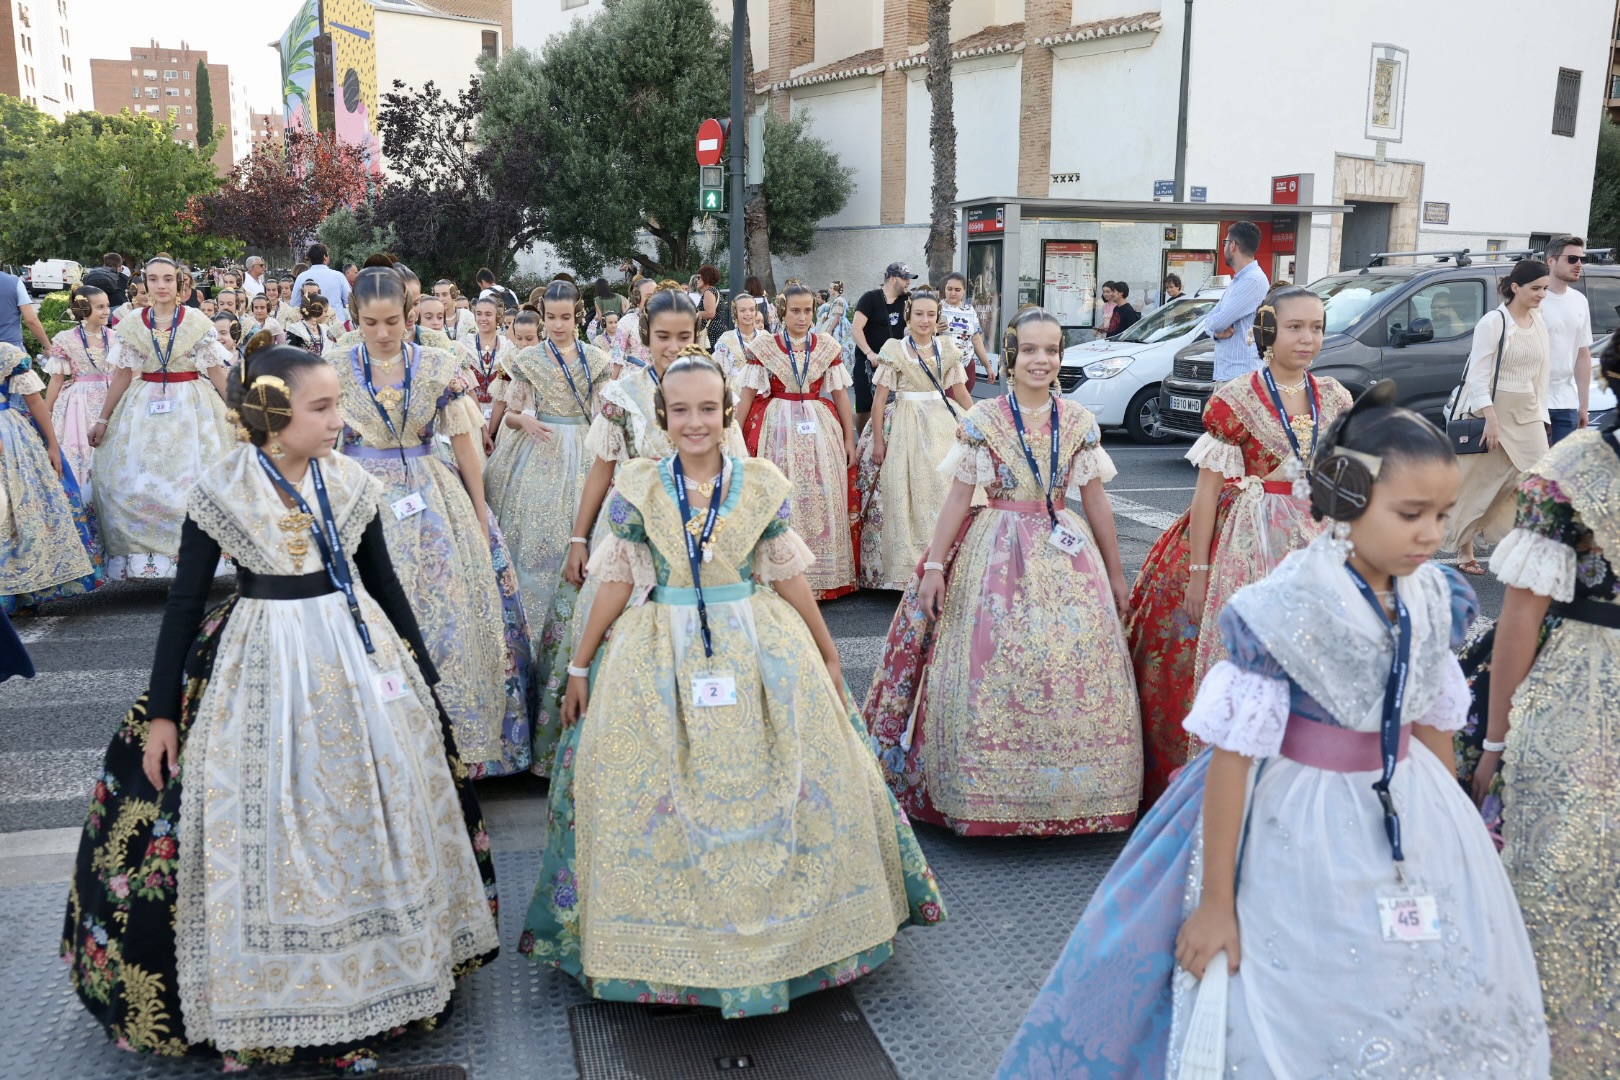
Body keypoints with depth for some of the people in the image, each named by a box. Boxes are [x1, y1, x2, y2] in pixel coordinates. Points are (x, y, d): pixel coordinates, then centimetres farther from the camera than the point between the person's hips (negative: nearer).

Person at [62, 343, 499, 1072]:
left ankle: (379, 975, 32)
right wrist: (160, 711, -4)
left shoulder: (350, 484, -1)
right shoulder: (221, 490, -9)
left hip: (360, 656, 3)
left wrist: (423, 676, 11)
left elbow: (385, 585, 8)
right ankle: (263, 1001, 25)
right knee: (262, 836, 4)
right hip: (262, 671, -3)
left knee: (367, 822, 12)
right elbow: (185, 600, -4)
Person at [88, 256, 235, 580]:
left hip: (190, 407, -2)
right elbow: (123, 374, 8)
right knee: (134, 483, 0)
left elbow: (216, 371, 0)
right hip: (145, 408, 2)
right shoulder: (133, 325, 4)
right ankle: (142, 553, 11)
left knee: (191, 481, -2)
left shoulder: (197, 321, -2)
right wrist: (103, 419, 8)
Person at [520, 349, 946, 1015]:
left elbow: (787, 578, 6)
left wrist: (829, 657, 11)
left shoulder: (763, 486, -2)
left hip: (760, 653, 1)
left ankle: (778, 935, 27)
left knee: (769, 796, 6)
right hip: (661, 656, 0)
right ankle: (666, 943, 23)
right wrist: (579, 666, 5)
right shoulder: (637, 488, -2)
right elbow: (617, 582, 3)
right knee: (654, 806, 4)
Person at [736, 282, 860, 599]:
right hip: (776, 428, -2)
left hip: (820, 430, 2)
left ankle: (823, 576, 12)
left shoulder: (828, 347, 5)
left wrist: (850, 439, 4)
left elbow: (841, 395, 7)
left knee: (823, 498, 1)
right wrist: (734, 438, -3)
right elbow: (746, 396, 0)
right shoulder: (763, 348, 0)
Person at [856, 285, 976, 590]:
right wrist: (877, 440, -7)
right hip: (907, 426, -3)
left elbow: (961, 393, 13)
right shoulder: (895, 350, -2)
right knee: (909, 495, 0)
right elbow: (880, 397, -3)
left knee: (949, 492, 0)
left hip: (945, 425, 3)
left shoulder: (947, 349, 8)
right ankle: (911, 569, 9)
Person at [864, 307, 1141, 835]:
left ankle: (1072, 795, 16)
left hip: (1067, 553, 2)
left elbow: (1095, 501, 10)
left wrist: (1115, 573, 12)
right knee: (995, 667, -2)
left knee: (1075, 668, 1)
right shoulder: (982, 420, -1)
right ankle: (992, 797, 12)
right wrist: (934, 564, -5)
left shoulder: (1080, 423, 6)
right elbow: (958, 497, 0)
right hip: (998, 553, -2)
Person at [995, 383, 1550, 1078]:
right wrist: (1215, 901, -16)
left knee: (1439, 1008, 17)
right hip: (1301, 836, -6)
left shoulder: (1435, 601, -3)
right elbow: (1232, 756, -19)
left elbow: (1434, 729, 8)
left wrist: (1453, 832, 17)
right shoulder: (1283, 611, -22)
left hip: (1407, 810, 6)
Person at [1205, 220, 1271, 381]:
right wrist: (1216, 332, -7)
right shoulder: (1236, 281, 19)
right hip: (1224, 373, 10)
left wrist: (1216, 328, 6)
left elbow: (1218, 321, -19)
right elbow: (1210, 320, 17)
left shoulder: (1254, 280, -13)